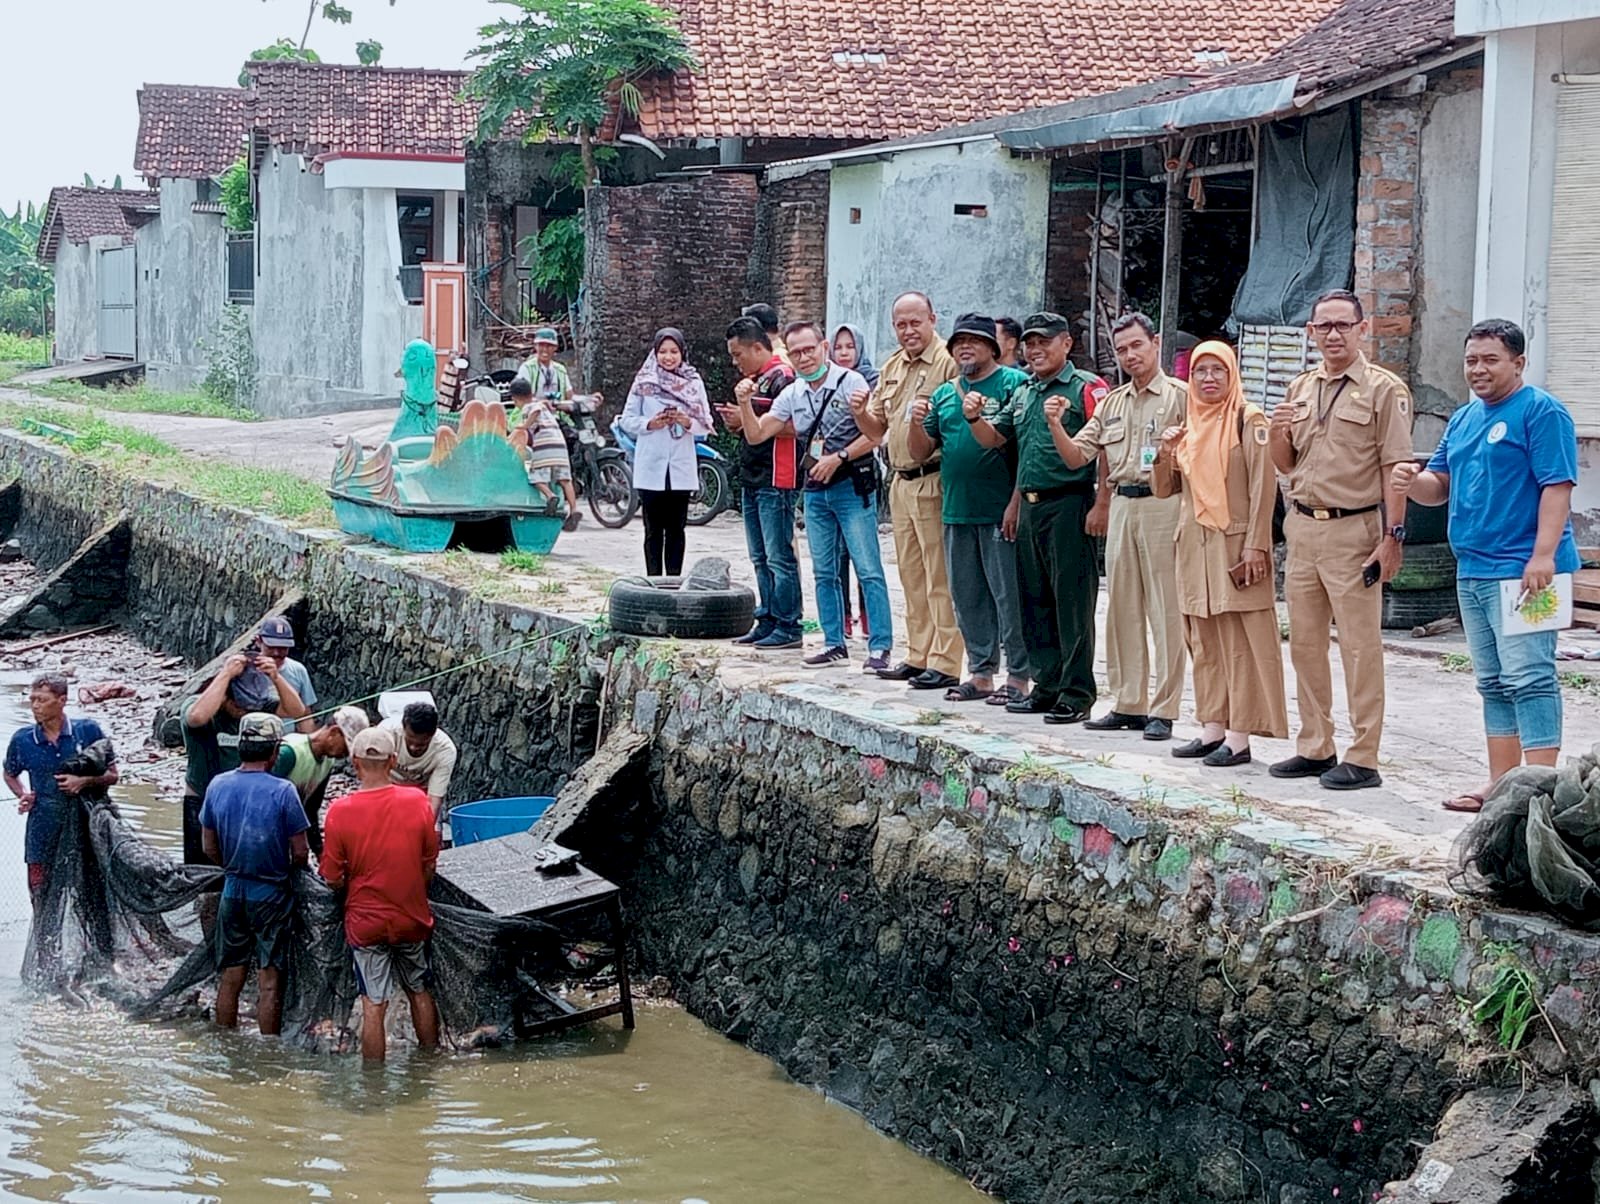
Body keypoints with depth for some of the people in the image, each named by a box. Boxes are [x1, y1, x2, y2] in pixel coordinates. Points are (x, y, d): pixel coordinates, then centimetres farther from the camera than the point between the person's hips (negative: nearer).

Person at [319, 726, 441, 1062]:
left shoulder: (340, 811, -17)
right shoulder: (417, 801, -12)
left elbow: (333, 879, -10)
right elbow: (429, 867, 0)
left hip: (366, 921, -2)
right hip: (413, 919, 2)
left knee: (373, 1006, 5)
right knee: (420, 993, 20)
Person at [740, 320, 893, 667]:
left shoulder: (850, 382, -8)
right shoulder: (792, 395, 10)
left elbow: (874, 434, -11)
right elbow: (756, 435, 9)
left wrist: (838, 458, -16)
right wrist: (745, 404, -7)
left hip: (853, 486, -7)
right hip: (815, 491, 7)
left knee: (868, 569, -8)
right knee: (824, 572, 11)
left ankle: (880, 647, -8)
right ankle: (834, 644, 19)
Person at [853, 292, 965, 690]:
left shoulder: (949, 362, -10)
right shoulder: (892, 368, 16)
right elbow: (876, 429, 21)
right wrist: (861, 413, 0)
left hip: (935, 482, -9)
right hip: (900, 482, 9)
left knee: (940, 578, -6)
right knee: (911, 575, 14)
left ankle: (945, 664, -4)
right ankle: (918, 657, 22)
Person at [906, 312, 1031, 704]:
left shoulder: (1014, 384, -5)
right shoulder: (944, 395, 16)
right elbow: (922, 451, 18)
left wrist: (1016, 504, -17)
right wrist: (917, 423, -4)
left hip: (1000, 514, -7)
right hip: (956, 511, 7)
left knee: (1009, 596, -4)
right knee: (967, 598, 11)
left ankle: (1018, 676, 2)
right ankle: (981, 673, 20)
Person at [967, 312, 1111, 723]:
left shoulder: (1087, 388, -6)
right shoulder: (1022, 394, 18)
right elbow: (994, 439, 20)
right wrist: (974, 418, 1)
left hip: (1069, 504, -8)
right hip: (1030, 505, 8)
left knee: (1072, 601, -5)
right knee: (1035, 601, 11)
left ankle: (1076, 695, -1)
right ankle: (1048, 687, 19)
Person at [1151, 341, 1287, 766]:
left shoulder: (1248, 419, -4)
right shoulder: (1188, 426, 15)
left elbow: (1263, 484, -10)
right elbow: (1164, 490, 17)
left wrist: (1255, 545, -17)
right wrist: (1165, 454, -3)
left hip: (1236, 543, -7)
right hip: (1195, 544, 7)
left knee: (1241, 641, -6)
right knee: (1205, 641, 9)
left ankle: (1239, 738, -6)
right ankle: (1213, 728, 15)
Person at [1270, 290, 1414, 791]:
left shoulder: (1384, 389, -5)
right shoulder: (1300, 389, 14)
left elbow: (1395, 468, -9)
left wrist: (1392, 536, -15)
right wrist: (1278, 435, -2)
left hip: (1354, 530, -7)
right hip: (1302, 525, 7)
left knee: (1360, 646, -4)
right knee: (1304, 643, 11)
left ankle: (1363, 758, -1)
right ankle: (1315, 747, 21)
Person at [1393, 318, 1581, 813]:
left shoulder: (1541, 411, -7)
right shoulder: (1463, 419, 18)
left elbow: (1557, 486, -15)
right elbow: (1440, 487, 20)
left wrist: (1543, 555, -23)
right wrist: (1412, 481, -4)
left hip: (1522, 570, -9)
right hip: (1472, 570, 9)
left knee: (1528, 677, -11)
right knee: (1493, 681, 13)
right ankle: (1501, 783, 19)